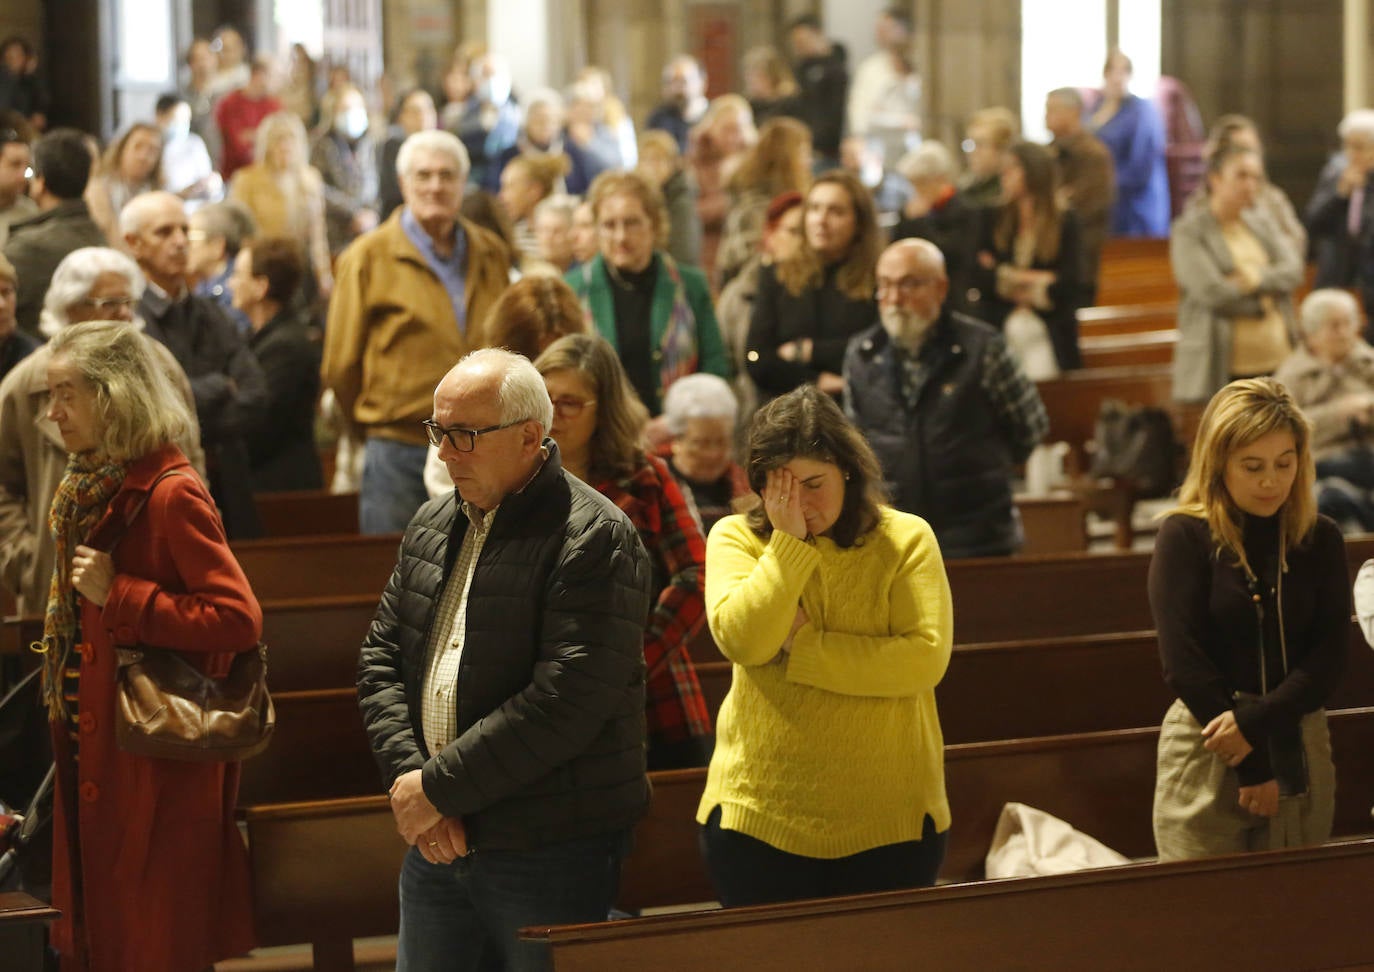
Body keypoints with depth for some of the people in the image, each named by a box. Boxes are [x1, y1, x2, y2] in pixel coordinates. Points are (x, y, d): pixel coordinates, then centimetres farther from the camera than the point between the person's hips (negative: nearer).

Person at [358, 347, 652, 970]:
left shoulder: (593, 539, -14)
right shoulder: (432, 526, 12)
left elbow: (566, 702, -22)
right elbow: (381, 661, 10)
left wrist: (438, 787, -17)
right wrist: (408, 779, -7)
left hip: (552, 853, -7)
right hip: (437, 845, 7)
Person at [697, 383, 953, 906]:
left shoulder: (906, 539, -1)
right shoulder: (735, 538, 3)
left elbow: (925, 658, -15)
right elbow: (741, 641, -14)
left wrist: (803, 645, -14)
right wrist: (788, 542, -15)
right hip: (761, 815, 1)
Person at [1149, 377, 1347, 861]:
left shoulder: (1321, 540, 4)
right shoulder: (1184, 538, -6)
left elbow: (1328, 657, -3)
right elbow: (1184, 664, -11)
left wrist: (1257, 722, -18)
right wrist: (1253, 766, -12)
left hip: (1298, 744, 3)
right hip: (1207, 749, -3)